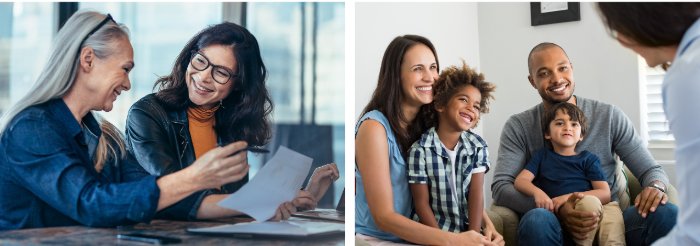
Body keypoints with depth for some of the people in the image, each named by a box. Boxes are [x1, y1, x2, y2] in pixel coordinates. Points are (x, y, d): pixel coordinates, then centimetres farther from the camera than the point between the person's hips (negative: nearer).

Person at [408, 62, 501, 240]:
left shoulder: (478, 147, 0)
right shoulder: (420, 150, -13)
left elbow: (477, 193, -5)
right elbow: (421, 203, -9)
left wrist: (474, 236, -14)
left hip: (469, 229, 4)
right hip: (436, 230, -3)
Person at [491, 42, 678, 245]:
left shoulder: (610, 116, 7)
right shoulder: (518, 127, 3)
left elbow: (650, 169, 8)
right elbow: (500, 187, -8)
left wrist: (656, 186, -18)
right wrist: (556, 209, -24)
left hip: (609, 221, 2)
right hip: (557, 228, -1)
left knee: (667, 213, -28)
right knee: (535, 219, -37)